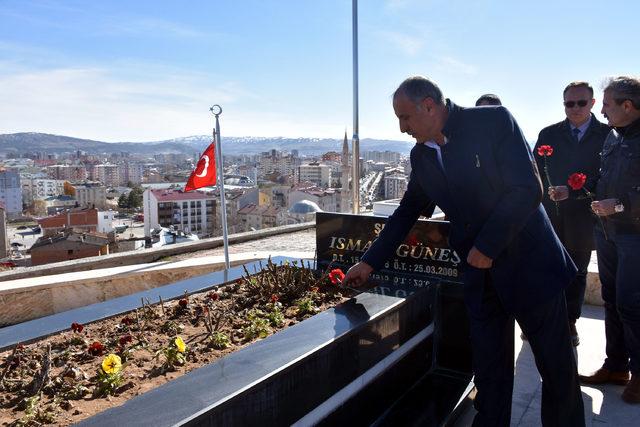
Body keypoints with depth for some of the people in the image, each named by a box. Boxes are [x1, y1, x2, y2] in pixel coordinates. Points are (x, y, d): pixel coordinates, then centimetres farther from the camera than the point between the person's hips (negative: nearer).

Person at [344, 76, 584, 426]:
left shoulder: (494, 121, -13)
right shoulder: (421, 155, 3)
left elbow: (528, 189, -18)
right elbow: (406, 213, 11)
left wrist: (487, 246, -17)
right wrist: (369, 262, 10)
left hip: (529, 265, -4)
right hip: (481, 276, 4)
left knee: (557, 369, 11)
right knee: (489, 372, 12)